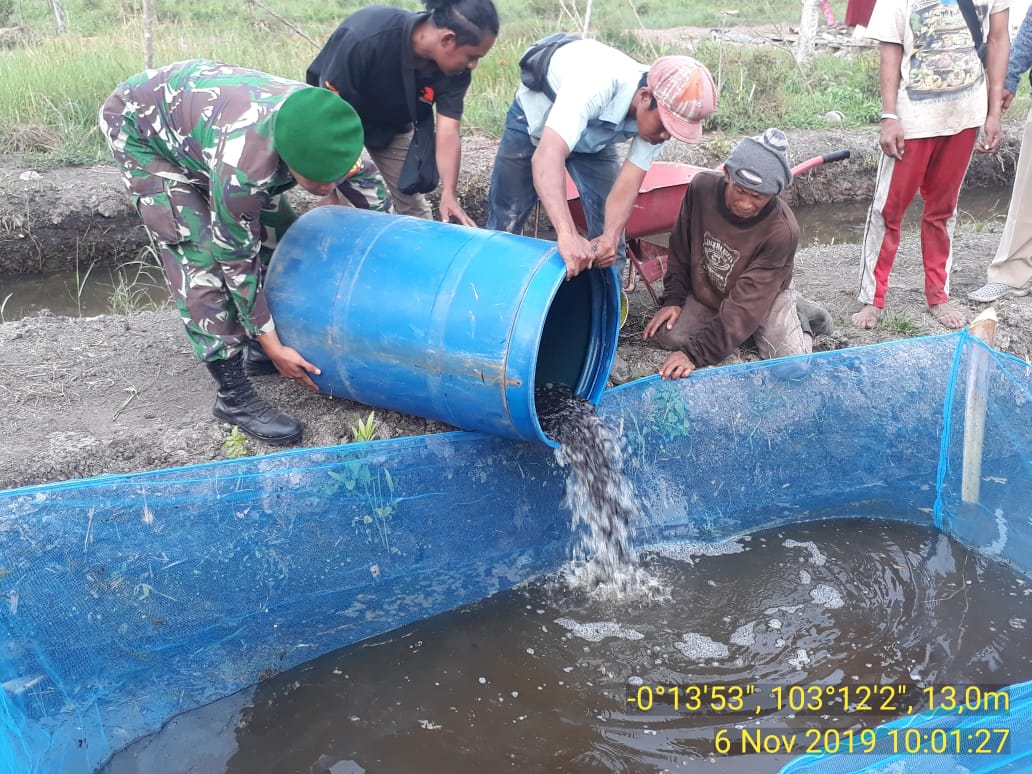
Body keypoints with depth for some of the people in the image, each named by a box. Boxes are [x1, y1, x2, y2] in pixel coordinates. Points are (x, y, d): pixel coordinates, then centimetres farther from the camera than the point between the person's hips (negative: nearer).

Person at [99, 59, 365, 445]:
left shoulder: (327, 129, -24)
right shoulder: (243, 162, -42)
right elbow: (236, 258, -29)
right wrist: (275, 348, -22)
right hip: (140, 121, -7)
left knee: (277, 227, 4)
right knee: (199, 254, -17)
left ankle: (258, 348, 19)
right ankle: (234, 396, -10)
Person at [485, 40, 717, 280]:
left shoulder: (661, 113, -26)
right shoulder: (596, 84, -44)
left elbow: (627, 186, -26)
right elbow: (547, 156, -56)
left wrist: (611, 236, -46)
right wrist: (567, 234, -69)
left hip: (593, 141, 4)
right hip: (533, 120, -4)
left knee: (611, 245, -5)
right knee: (502, 227, 1)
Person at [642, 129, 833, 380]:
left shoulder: (782, 231, -33)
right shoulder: (701, 188, -24)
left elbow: (747, 301, -35)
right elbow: (680, 248, -5)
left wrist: (696, 353, -40)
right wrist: (673, 299, -9)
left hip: (764, 299, -4)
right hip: (705, 294, 4)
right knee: (666, 334, -20)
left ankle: (798, 317, 10)